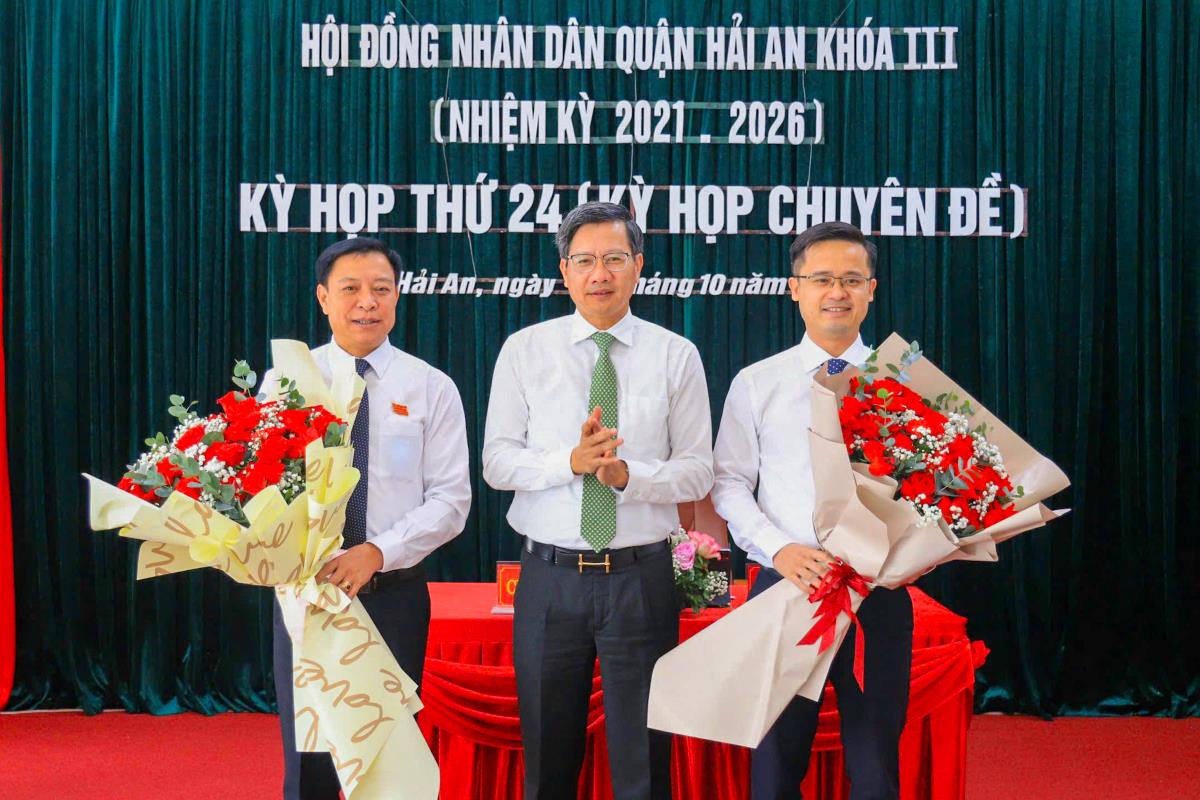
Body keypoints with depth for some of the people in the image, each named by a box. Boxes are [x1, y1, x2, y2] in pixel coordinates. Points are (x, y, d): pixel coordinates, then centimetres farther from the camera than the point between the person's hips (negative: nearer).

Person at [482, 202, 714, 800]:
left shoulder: (676, 356, 2)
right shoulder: (524, 351, 3)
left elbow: (697, 471, -1)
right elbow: (496, 461, -1)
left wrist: (628, 474, -19)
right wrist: (571, 461, -18)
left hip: (642, 578, -1)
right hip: (550, 577, 1)